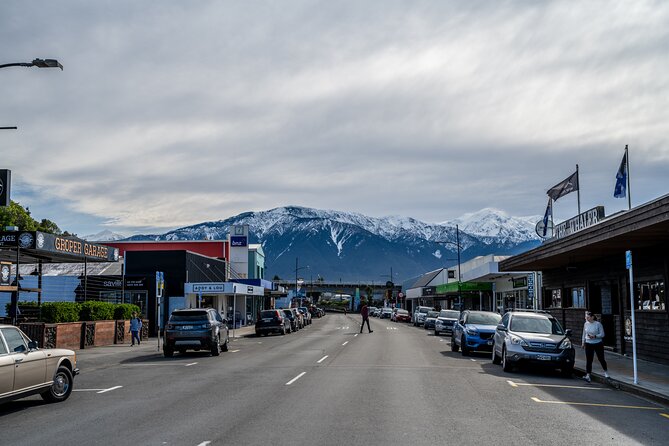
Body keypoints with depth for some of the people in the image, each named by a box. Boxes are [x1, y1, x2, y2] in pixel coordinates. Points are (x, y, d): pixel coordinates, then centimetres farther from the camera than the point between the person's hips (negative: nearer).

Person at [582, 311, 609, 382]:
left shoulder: (598, 324, -11)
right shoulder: (586, 324, 2)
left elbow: (602, 334, -10)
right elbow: (584, 334, 14)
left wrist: (595, 336, -24)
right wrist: (583, 342, 13)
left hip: (598, 344, -3)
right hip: (588, 344, 3)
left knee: (601, 358, 10)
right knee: (588, 360, -4)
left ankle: (605, 371, 34)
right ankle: (588, 375, -7)